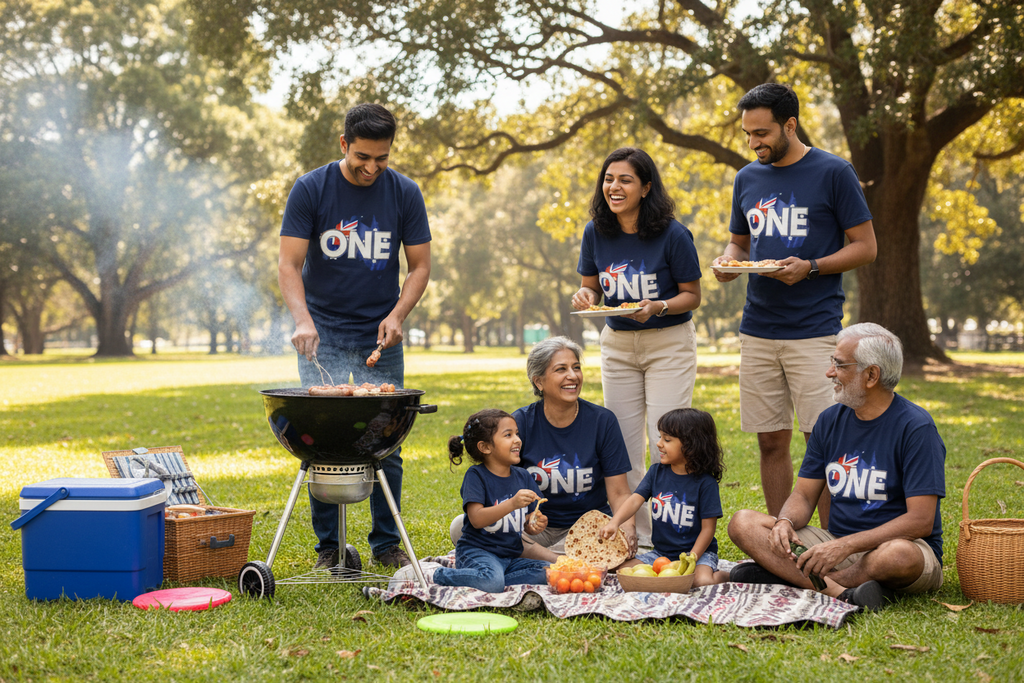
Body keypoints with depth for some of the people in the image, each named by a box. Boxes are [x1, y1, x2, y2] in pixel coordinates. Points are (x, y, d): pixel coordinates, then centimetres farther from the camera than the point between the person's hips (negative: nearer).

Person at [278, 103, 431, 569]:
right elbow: (289, 264, -10)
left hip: (380, 338, 2)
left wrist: (397, 314, -13)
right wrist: (302, 319, -26)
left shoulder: (404, 194, 0)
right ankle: (327, 545, 7)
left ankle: (386, 543, 15)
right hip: (323, 335, -1)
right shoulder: (310, 190, -6)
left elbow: (419, 266, 4)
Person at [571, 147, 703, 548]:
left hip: (669, 344, -4)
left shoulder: (672, 235, -16)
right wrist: (585, 297, -15)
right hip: (617, 345, 4)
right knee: (623, 448, 6)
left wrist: (658, 307, -26)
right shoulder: (595, 233, -4)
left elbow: (692, 295, -8)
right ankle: (636, 537, 18)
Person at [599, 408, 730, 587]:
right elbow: (636, 499, -10)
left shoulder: (705, 483, -13)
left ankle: (723, 576, 1)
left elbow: (708, 528, -12)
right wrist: (615, 522, -29)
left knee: (702, 582, -32)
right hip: (661, 552, 5)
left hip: (699, 551, -4)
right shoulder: (656, 472, 2)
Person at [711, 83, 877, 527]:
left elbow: (865, 247, -2)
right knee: (771, 443, 7)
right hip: (758, 331, 5)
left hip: (815, 330, -5)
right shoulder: (747, 178, 13)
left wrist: (810, 267, -17)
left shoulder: (833, 173, -2)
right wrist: (728, 262, 0)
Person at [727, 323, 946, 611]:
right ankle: (842, 592, -30)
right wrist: (785, 522, -15)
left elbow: (921, 521, -18)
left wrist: (845, 546, -26)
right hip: (837, 547, 6)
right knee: (743, 523, -13)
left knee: (900, 555, -42)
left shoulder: (915, 427, -11)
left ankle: (788, 575, -24)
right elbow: (804, 495, 10)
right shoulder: (831, 420, 8)